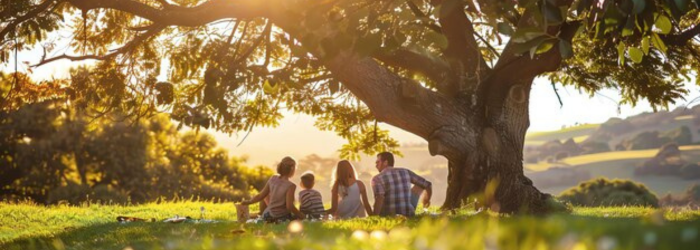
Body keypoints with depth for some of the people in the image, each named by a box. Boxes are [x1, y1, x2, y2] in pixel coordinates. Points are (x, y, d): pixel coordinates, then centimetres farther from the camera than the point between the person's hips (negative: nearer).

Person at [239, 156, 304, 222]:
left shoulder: (273, 179, -1)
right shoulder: (290, 186, -19)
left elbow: (261, 196, 6)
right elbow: (289, 206, -21)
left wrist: (248, 202, 23)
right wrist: (301, 215, -7)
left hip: (268, 215, 6)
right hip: (282, 218, -6)